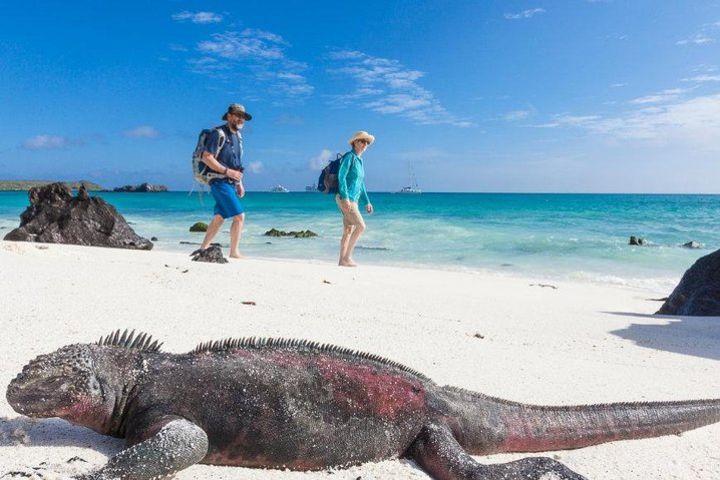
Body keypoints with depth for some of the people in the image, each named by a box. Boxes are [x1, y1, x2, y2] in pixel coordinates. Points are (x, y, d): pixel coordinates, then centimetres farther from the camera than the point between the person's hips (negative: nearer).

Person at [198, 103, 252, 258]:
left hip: (230, 183, 9)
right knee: (239, 216, -12)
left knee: (219, 218, 12)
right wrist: (227, 171, -21)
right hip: (220, 182, -9)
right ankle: (234, 252, -3)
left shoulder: (238, 136, 15)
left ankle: (203, 249, 20)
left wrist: (239, 183, 17)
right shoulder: (218, 134, -12)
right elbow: (206, 157, -18)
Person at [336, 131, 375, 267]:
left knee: (348, 231, 7)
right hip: (345, 199, -9)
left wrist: (367, 202, 19)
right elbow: (341, 176, -17)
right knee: (361, 226, -14)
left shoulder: (359, 161, 18)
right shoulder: (349, 156, -8)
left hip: (353, 200, 9)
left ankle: (343, 260, 10)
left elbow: (361, 184, 22)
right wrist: (345, 198, -24)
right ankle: (347, 257, -8)